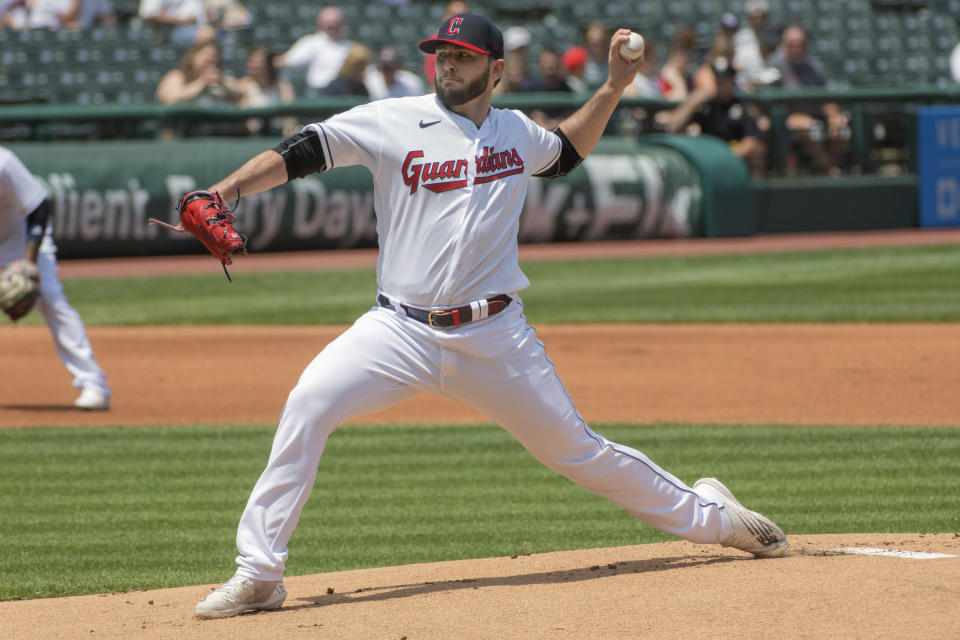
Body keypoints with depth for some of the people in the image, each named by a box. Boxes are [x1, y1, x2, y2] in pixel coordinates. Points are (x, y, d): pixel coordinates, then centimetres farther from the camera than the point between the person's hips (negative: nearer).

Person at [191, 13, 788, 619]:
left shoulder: (517, 132, 9)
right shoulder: (391, 123, -3)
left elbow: (566, 153, 32)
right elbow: (298, 154, -9)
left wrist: (615, 85, 22)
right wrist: (219, 195, -22)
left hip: (496, 337, 2)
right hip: (401, 330, -2)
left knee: (576, 449, 7)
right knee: (306, 407, -23)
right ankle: (258, 575, -16)